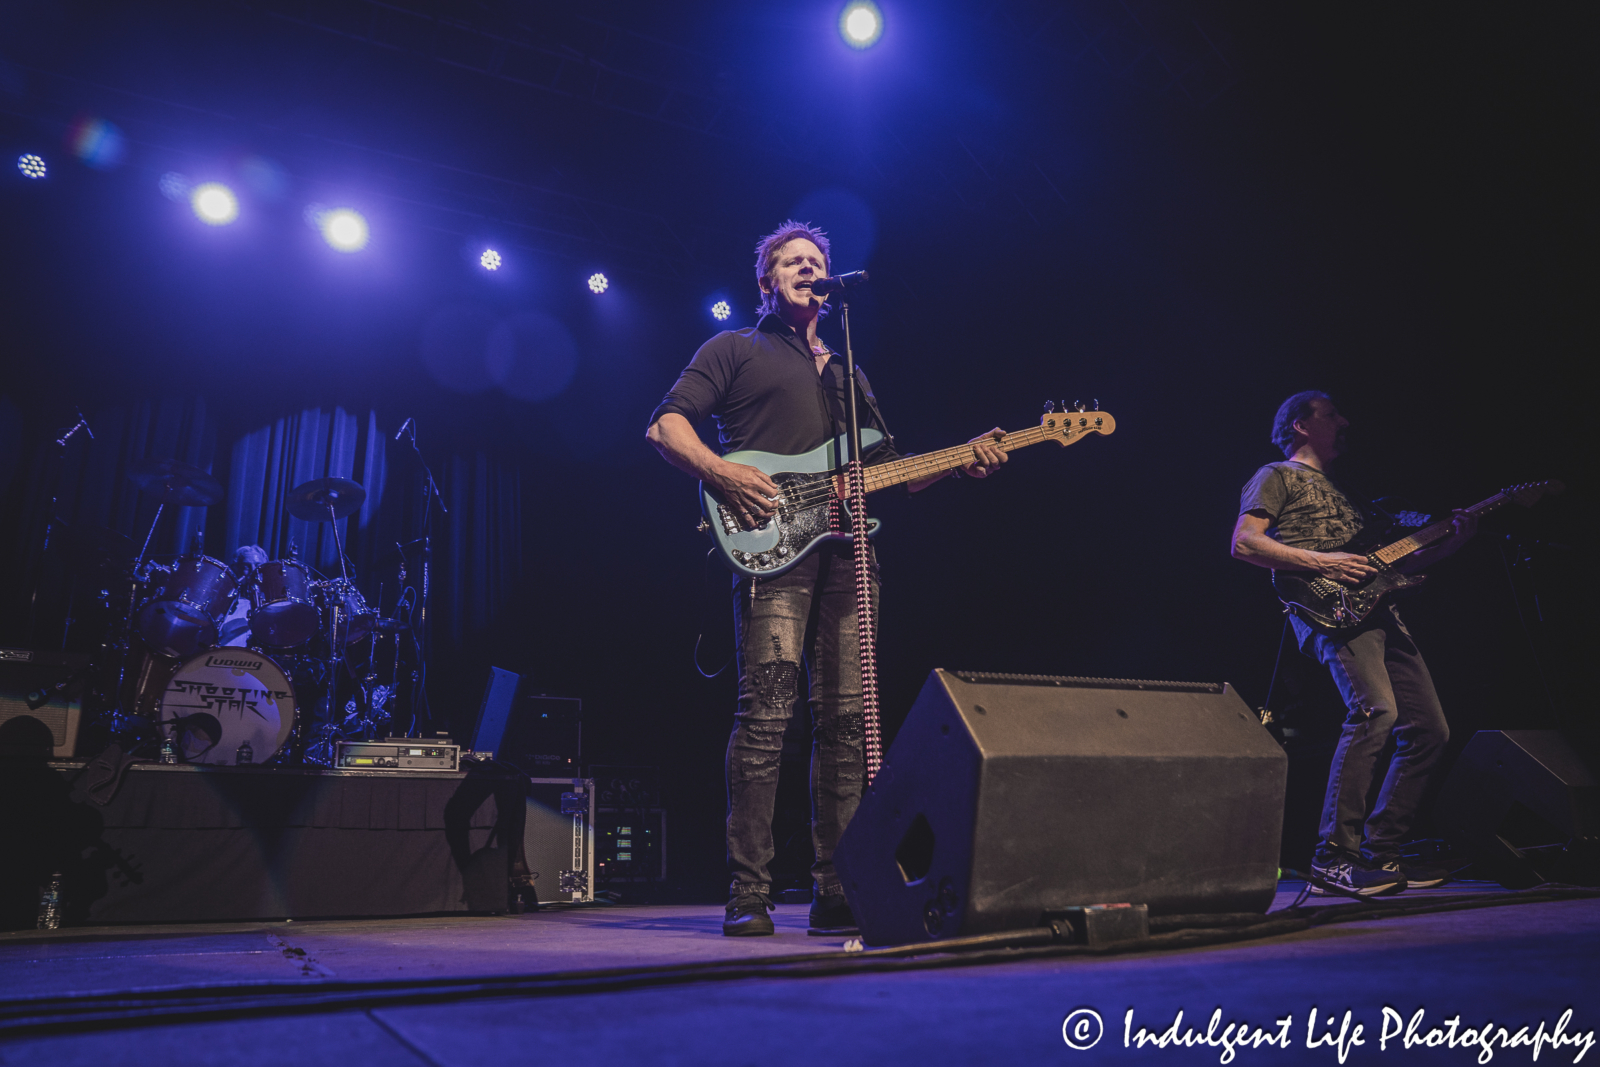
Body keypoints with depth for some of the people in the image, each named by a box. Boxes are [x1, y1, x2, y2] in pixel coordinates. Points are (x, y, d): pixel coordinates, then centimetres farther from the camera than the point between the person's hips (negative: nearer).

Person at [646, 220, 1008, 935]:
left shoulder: (848, 373, 31)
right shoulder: (736, 350, 14)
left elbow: (886, 469, 27)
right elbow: (666, 425, 3)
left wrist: (961, 460, 11)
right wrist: (721, 473, -15)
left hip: (846, 553, 6)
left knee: (846, 721, 1)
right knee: (765, 714, -15)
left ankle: (837, 891, 8)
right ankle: (748, 895, -9)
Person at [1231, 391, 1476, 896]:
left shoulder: (1339, 488, 33)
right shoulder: (1277, 476, 9)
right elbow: (1244, 542, -8)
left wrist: (1450, 542, 17)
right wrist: (1321, 562, -15)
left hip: (1377, 609, 9)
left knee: (1429, 729, 3)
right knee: (1376, 711, -27)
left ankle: (1379, 852, 10)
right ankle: (1335, 854, -21)